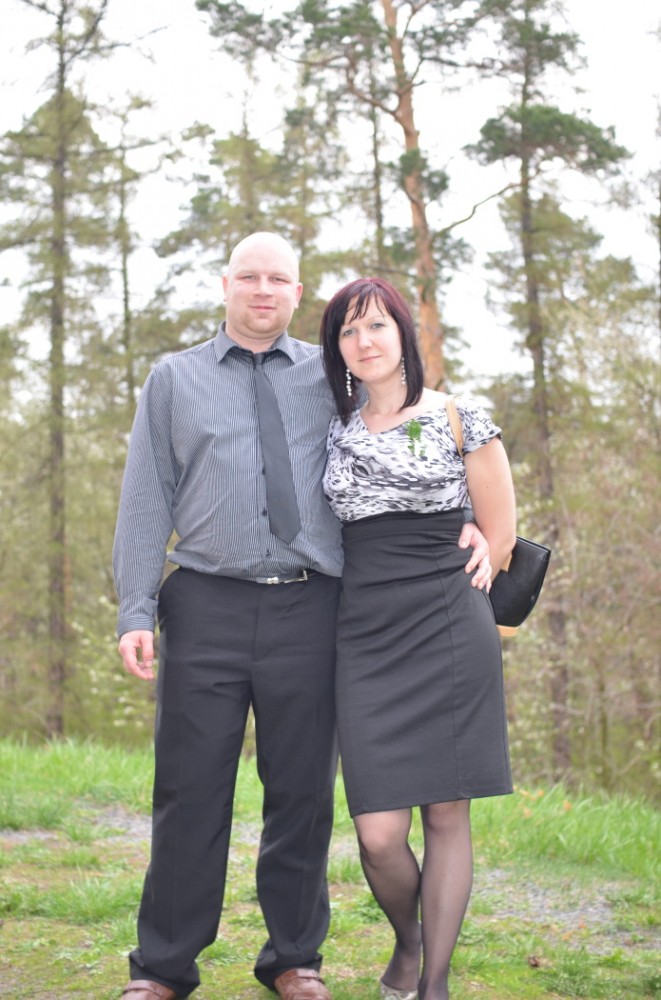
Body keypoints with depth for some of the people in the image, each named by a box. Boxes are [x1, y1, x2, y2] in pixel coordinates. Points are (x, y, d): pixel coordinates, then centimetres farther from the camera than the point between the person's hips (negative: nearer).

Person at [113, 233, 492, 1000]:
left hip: (307, 611, 1)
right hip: (206, 607, 0)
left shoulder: (334, 377, 12)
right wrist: (135, 611, -2)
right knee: (191, 790, 1)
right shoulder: (174, 379, 11)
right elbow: (147, 501, 7)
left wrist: (466, 527, -1)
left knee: (302, 791, 7)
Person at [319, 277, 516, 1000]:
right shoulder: (336, 431, 12)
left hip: (449, 637, -2)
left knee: (446, 817, 2)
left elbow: (498, 534, 8)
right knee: (379, 835, -4)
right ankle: (406, 942, 26)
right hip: (364, 643, 2)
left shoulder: (461, 420, 2)